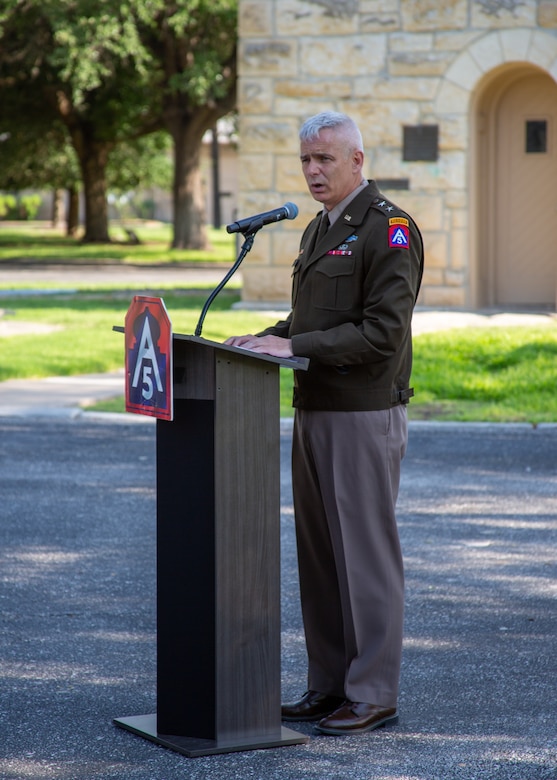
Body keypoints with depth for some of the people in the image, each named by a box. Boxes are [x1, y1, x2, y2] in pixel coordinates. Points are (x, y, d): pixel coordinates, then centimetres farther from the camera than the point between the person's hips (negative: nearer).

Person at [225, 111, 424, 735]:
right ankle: (330, 685, 18)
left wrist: (295, 347, -20)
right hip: (314, 412, 9)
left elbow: (383, 331, -20)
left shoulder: (389, 230, -12)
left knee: (365, 551, -4)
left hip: (365, 414, -9)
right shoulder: (318, 230, 17)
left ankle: (374, 695, 2)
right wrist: (268, 337, 6)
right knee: (317, 553, 11)